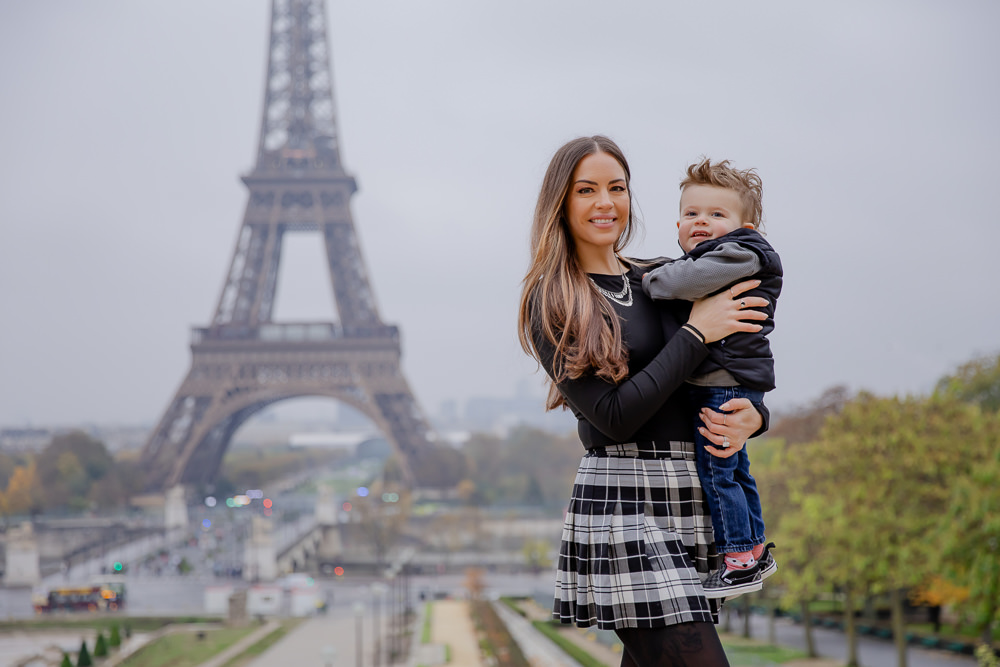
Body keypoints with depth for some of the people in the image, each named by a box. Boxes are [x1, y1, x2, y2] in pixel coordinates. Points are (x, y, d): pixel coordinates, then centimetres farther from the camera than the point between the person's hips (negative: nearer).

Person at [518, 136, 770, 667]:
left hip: (693, 500, 6)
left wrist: (752, 416, -3)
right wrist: (695, 333, -9)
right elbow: (615, 416, -13)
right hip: (624, 501, -6)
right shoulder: (550, 302, -2)